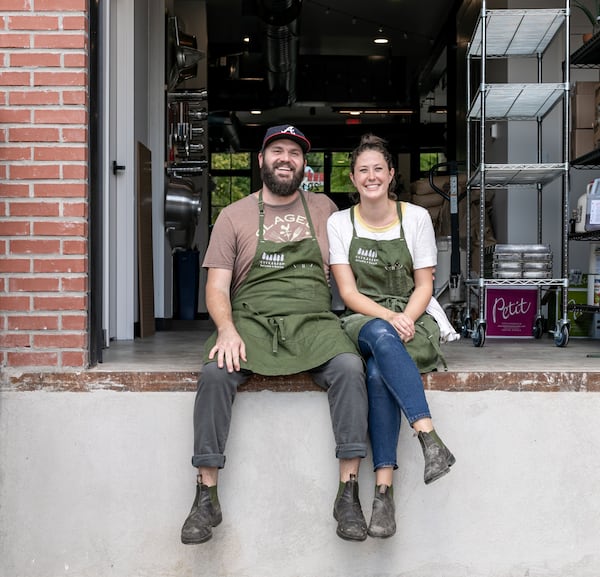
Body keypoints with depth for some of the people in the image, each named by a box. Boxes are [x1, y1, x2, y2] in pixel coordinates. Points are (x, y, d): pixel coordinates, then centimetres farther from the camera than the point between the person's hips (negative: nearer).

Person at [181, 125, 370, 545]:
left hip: (313, 321, 1)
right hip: (250, 320, 0)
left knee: (349, 367, -31)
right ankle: (206, 497, -22)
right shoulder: (235, 216, 11)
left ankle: (348, 494, -25)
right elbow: (217, 286, 5)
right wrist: (227, 329, -16)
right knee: (216, 372, -31)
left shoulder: (324, 209, 16)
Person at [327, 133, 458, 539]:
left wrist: (406, 318, -16)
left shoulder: (416, 218, 6)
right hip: (362, 320, 0)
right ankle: (430, 438, -47)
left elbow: (424, 285, 5)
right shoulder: (339, 223, 7)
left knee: (378, 373, -35)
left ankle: (384, 487, -39)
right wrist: (387, 316, -19)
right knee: (380, 334, -39)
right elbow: (348, 291, -1)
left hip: (413, 321, 0)